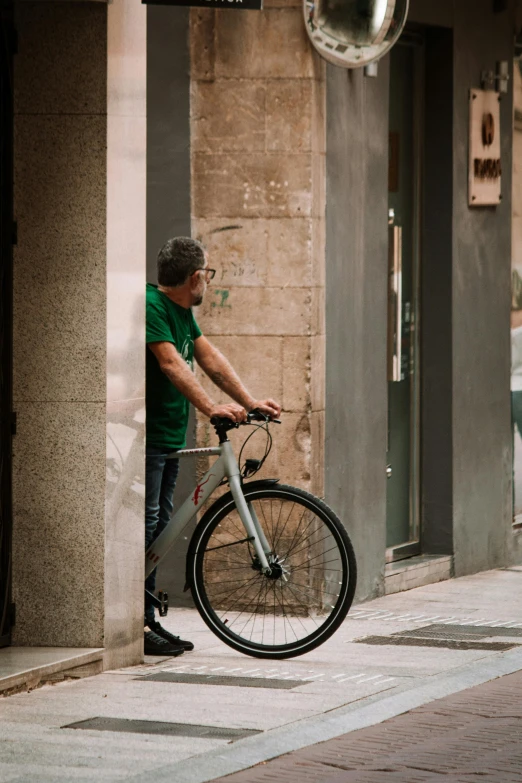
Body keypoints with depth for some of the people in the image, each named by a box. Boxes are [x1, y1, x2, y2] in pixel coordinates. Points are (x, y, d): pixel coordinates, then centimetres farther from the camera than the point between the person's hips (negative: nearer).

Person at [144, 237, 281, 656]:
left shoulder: (181, 310, 12)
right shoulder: (151, 306, -18)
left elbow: (210, 357, 12)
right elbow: (171, 364, -27)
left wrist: (250, 401, 4)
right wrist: (212, 407, -34)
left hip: (169, 435, 10)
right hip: (146, 436, -10)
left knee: (159, 525, 11)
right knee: (144, 524, -9)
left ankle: (147, 618, 16)